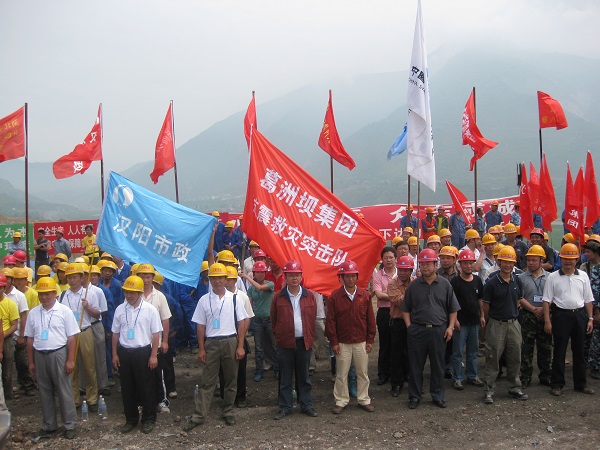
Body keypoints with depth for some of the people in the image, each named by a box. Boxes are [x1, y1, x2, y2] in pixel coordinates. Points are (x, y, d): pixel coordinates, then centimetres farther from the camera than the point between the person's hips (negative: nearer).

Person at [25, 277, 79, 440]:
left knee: (64, 391, 3)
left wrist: (70, 360, -10)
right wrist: (31, 362, 10)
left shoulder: (64, 311, -6)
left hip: (59, 354, -4)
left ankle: (70, 425, 14)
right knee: (45, 392, 14)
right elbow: (30, 339, 11)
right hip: (40, 356, 4)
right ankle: (48, 425, 27)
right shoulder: (33, 313, 5)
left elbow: (71, 338, -6)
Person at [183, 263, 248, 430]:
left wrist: (240, 346, -3)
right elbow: (201, 326, 4)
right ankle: (198, 416, 8)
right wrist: (201, 349, 0)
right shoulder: (204, 300, 1)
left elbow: (241, 324, 2)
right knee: (207, 381, 3)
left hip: (230, 342, 1)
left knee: (231, 380, 10)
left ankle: (228, 411, 25)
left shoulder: (234, 298, 0)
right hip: (211, 343, 0)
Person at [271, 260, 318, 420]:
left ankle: (306, 405, 23)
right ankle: (285, 407, 18)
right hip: (285, 343, -1)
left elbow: (313, 318, 9)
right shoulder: (279, 297, -2)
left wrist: (310, 337, 7)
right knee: (285, 377, 8)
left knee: (304, 377, 12)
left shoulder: (309, 296, 2)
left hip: (304, 342, 1)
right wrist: (279, 336, 6)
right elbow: (274, 320, 6)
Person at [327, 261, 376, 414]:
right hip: (342, 343, -2)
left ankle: (364, 399, 26)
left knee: (363, 373, 11)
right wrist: (333, 342, -6)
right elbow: (330, 320, -4)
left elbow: (370, 319, 4)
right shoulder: (335, 296, -6)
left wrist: (370, 340, 3)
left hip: (361, 342, 2)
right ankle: (341, 401, 20)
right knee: (341, 374, 7)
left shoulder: (365, 295, 1)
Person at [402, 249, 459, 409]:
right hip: (417, 330, 0)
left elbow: (453, 309, 9)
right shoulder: (413, 285, 4)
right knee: (415, 365, 6)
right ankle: (415, 396, 19)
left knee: (438, 365, 10)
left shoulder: (445, 285, 5)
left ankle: (438, 396, 24)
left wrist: (450, 326, -1)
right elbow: (406, 309, 10)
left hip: (439, 330, 0)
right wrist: (409, 326, -1)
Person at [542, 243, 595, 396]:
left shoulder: (583, 276, 7)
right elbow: (547, 300, -3)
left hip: (580, 315, 3)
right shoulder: (553, 277, -3)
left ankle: (580, 383, 24)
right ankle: (557, 384, 12)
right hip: (561, 315, -3)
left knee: (579, 351, 12)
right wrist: (547, 321, -8)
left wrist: (590, 319, 5)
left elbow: (588, 299, 11)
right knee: (559, 351, 3)